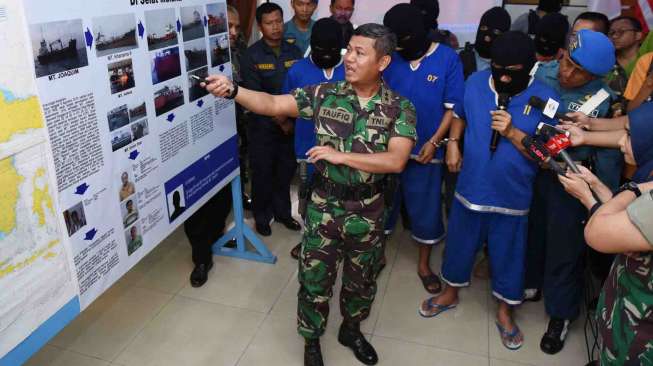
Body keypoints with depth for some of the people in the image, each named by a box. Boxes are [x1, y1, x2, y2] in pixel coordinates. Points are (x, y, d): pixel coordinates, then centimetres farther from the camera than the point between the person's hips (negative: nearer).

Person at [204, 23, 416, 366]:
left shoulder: (400, 107, -9)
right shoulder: (324, 94, -6)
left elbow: (396, 160, -20)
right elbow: (272, 104, -12)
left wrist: (340, 155, -23)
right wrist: (232, 90, -29)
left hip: (367, 209, 0)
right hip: (324, 204, 0)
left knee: (361, 279, 20)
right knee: (314, 279, 12)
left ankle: (351, 330, 49)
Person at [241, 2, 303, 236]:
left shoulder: (294, 51, 4)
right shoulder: (251, 56, -6)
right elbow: (253, 94, -10)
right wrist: (277, 116, -12)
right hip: (263, 125, -3)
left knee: (286, 170, 14)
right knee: (262, 172, 7)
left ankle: (282, 212, 32)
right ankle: (262, 217, 25)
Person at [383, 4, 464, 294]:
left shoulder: (448, 58, -8)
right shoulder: (391, 58, -3)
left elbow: (453, 107, -5)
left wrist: (434, 142, -11)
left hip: (424, 149, -2)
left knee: (425, 208, 11)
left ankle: (424, 264, 31)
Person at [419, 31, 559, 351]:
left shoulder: (545, 99, -14)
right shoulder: (475, 82, -5)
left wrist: (512, 132, -26)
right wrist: (452, 142, -1)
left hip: (512, 196, -2)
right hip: (470, 187, 3)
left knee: (508, 254, 15)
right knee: (459, 243, 19)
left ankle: (504, 312, 39)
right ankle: (450, 293, 44)